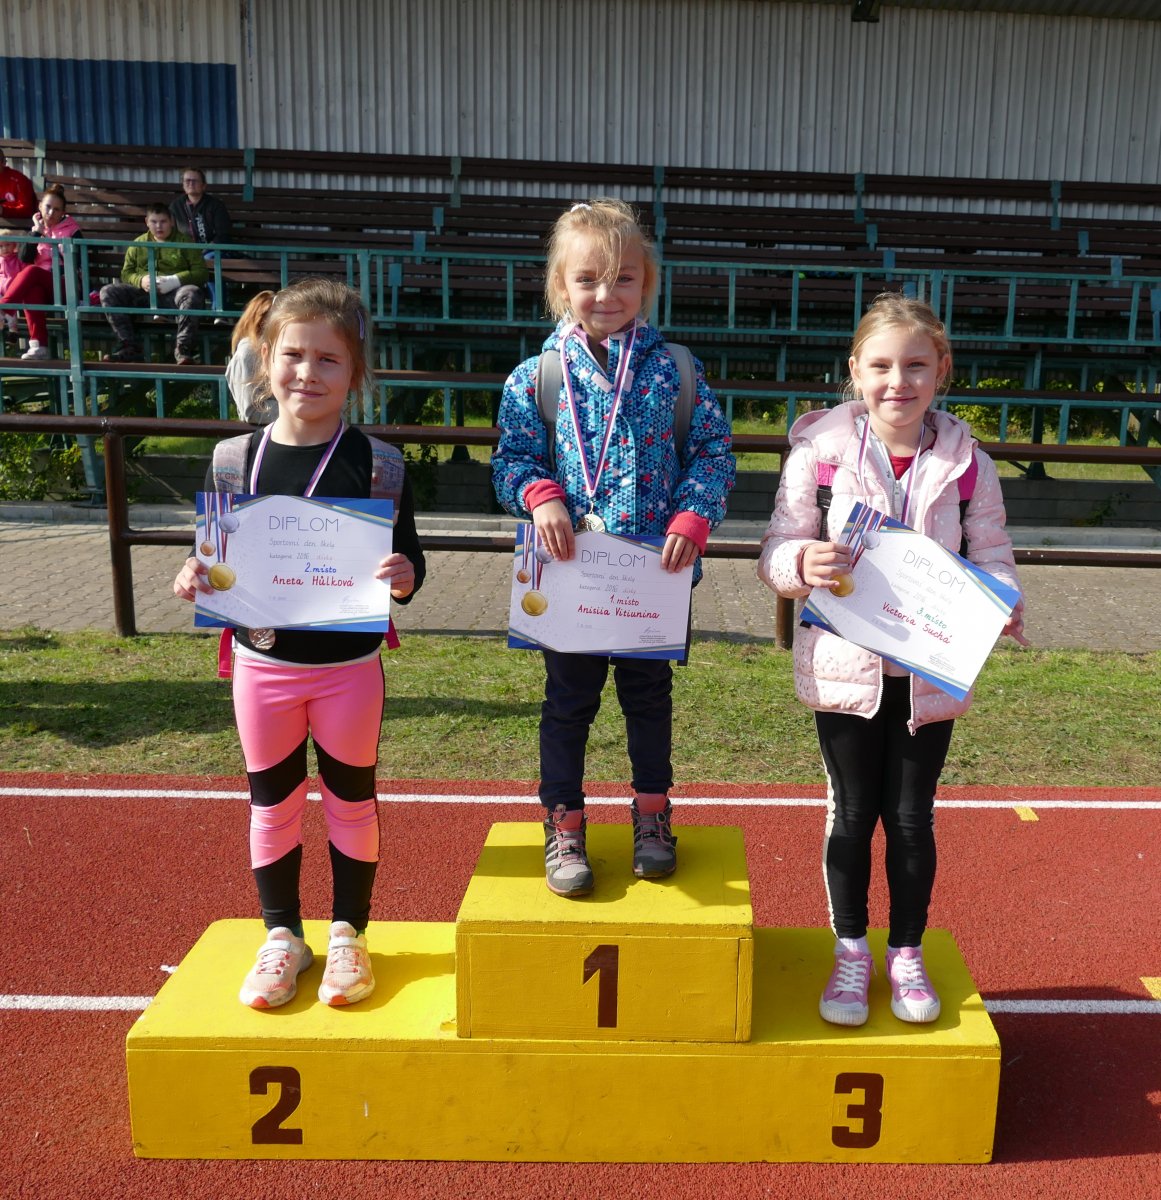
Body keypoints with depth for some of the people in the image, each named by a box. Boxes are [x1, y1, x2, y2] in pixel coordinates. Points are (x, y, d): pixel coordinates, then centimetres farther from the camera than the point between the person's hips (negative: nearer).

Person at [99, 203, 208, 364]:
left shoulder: (185, 241, 12)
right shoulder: (138, 244, 22)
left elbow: (201, 272, 1)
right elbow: (126, 273, 18)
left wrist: (174, 281, -16)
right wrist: (141, 280, -7)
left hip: (175, 292, -3)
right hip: (144, 294, 4)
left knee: (191, 293, -37)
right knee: (108, 292, -16)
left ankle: (183, 350, -38)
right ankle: (129, 347, -25)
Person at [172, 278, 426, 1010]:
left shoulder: (376, 463, -10)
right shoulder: (236, 458, -3)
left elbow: (408, 562, -7)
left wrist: (403, 576, -28)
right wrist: (195, 580, -13)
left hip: (349, 668, -2)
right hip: (262, 665, 3)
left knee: (351, 800, 13)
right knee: (272, 803, 15)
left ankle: (349, 933, 32)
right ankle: (282, 935, 33)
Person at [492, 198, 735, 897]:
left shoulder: (674, 369, -2)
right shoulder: (536, 377, -4)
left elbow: (715, 450, 1)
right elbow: (513, 458, 1)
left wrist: (693, 520, -12)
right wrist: (541, 497, -19)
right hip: (569, 573, -1)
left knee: (649, 694, 17)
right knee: (569, 700, 11)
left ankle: (653, 812, 36)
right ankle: (564, 822, 28)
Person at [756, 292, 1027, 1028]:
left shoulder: (967, 463, -3)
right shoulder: (820, 451, -7)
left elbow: (993, 558, 4)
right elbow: (777, 551, -5)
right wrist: (804, 563, -27)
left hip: (931, 675, 1)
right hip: (845, 667, -1)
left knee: (912, 817, 13)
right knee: (852, 814, 12)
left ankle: (908, 953, 33)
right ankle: (852, 953, 30)